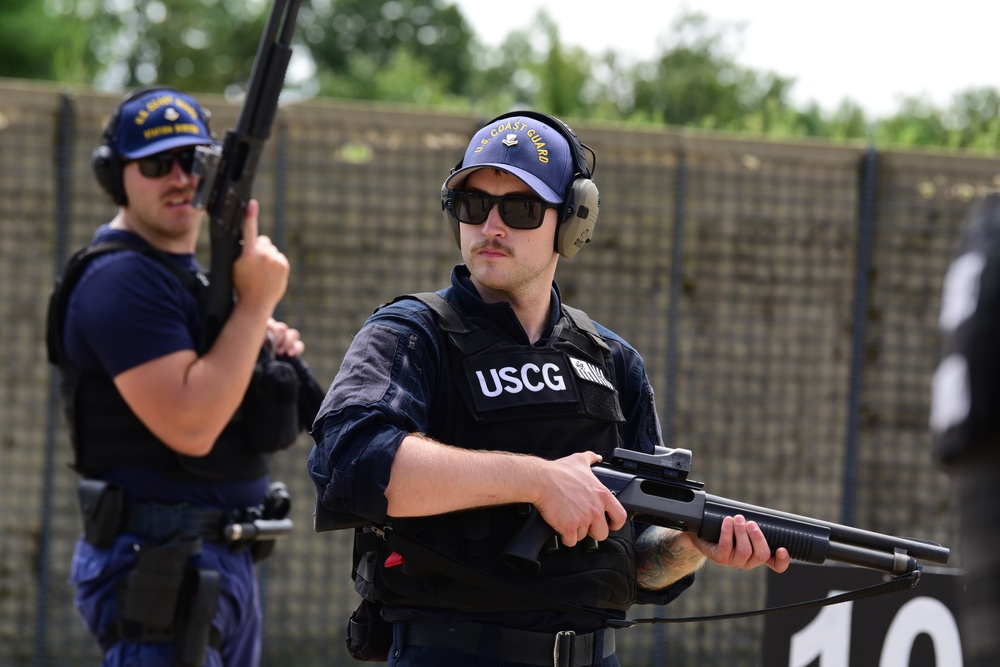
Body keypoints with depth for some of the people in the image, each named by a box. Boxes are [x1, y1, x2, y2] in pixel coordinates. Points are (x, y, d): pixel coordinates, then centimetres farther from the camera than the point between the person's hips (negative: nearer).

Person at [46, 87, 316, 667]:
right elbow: (190, 426, -24)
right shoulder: (120, 280, -13)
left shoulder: (192, 274, 18)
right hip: (160, 567, -10)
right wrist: (257, 302, -20)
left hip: (229, 560, 10)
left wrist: (266, 344, 6)